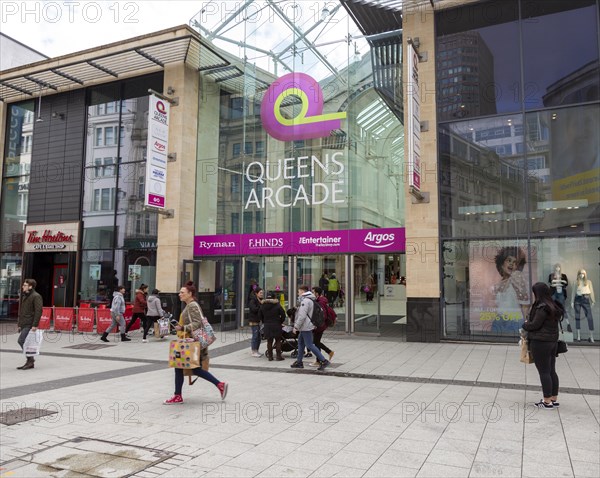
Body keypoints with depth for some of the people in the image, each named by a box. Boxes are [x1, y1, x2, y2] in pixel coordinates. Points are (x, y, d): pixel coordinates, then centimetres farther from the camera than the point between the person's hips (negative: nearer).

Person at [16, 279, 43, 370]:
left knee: (21, 340, -15)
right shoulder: (25, 296, 18)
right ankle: (30, 362, 15)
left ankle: (30, 359, -5)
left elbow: (38, 311, -18)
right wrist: (19, 323, 19)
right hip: (24, 324, 9)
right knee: (26, 343, 9)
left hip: (30, 324, -9)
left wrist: (35, 325, -23)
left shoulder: (36, 296, -11)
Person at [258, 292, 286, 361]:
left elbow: (260, 316, 10)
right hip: (276, 325, -3)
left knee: (269, 342, 9)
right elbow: (283, 315, -7)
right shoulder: (277, 305, -7)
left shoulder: (262, 306, 3)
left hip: (267, 326, 3)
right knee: (278, 341, 7)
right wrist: (280, 322, 8)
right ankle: (278, 356, 7)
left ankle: (270, 356, 11)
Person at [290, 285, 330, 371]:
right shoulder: (309, 299, 14)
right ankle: (299, 362, 23)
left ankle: (323, 361, -6)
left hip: (306, 327, -11)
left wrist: (296, 326, -18)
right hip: (304, 327, 11)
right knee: (300, 342, 16)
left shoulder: (305, 301, -18)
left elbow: (302, 316, -24)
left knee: (309, 345, -7)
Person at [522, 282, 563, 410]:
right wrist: (529, 323, 9)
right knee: (552, 371, 15)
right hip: (553, 341, 9)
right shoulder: (554, 307, 10)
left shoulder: (542, 308, -19)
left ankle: (547, 401, 5)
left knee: (544, 372, -1)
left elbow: (534, 325, -18)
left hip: (540, 343, -9)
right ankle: (554, 399, 23)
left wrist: (525, 324, 2)